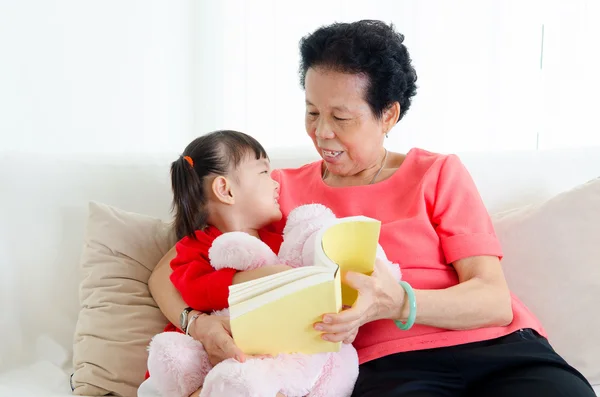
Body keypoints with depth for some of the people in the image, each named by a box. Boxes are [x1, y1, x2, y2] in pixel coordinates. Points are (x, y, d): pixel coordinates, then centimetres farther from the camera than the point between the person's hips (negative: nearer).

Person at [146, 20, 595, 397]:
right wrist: (201, 324, -11)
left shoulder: (439, 173, 13)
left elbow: (495, 301, 0)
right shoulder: (282, 189, 15)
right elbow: (167, 273, 13)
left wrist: (397, 302, -20)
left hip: (502, 349, 2)